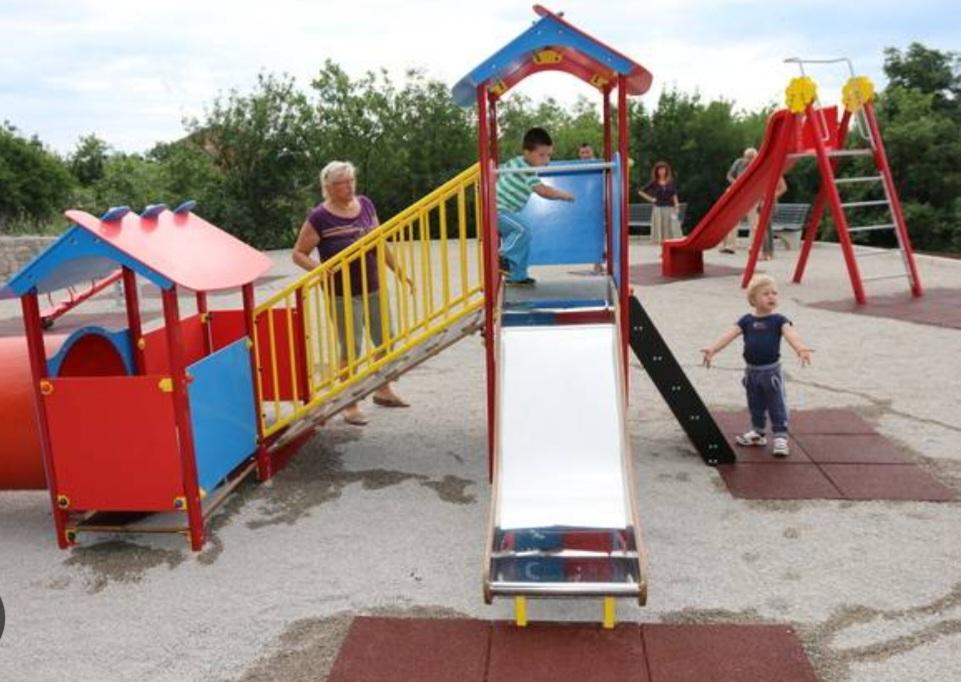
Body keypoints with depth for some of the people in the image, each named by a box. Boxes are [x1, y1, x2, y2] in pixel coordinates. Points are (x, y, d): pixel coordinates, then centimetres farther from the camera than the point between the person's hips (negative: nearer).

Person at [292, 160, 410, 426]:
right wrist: (318, 268, -26)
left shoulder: (365, 204, 4)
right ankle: (350, 405, 12)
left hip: (373, 288, 6)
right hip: (343, 294, -6)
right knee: (351, 350, -2)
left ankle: (383, 391, 35)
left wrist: (399, 272, 15)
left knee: (385, 341, 15)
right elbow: (298, 253, -7)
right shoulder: (320, 218, -12)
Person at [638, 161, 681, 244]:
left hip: (670, 209, 1)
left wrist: (676, 207, -8)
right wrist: (650, 199, 0)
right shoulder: (654, 183, 4)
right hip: (658, 209, -1)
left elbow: (674, 195, 3)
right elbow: (640, 191, 6)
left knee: (673, 229, -6)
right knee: (659, 230, -2)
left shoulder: (670, 182, 8)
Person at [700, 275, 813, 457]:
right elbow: (729, 335, -11)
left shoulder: (778, 320, -8)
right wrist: (712, 349, -26)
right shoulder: (747, 321, -1)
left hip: (771, 370, -3)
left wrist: (800, 348, -47)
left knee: (776, 406, 3)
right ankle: (757, 433, 34)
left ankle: (780, 437, 11)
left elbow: (790, 333, -26)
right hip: (751, 371, 3)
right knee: (755, 406, 18)